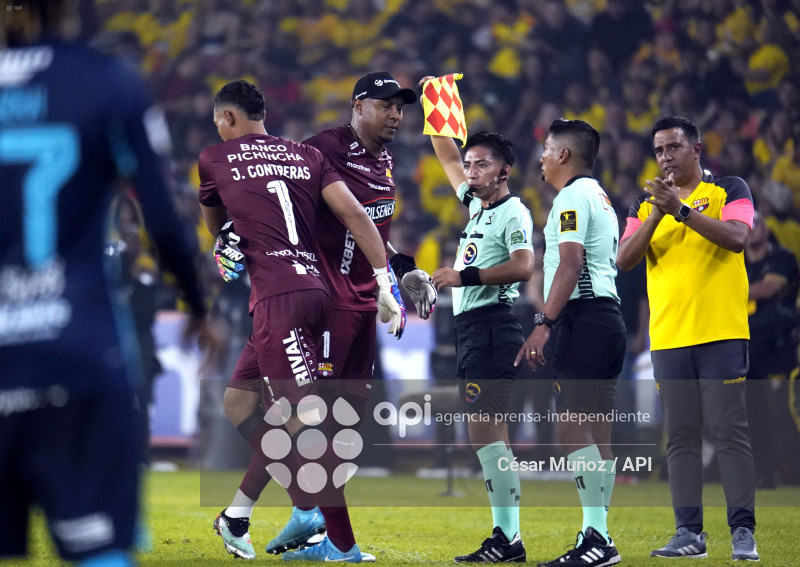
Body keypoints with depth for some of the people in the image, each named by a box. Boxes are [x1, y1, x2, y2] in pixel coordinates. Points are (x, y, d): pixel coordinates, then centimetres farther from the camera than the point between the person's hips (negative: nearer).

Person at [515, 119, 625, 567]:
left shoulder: (573, 196, -8)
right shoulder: (601, 198, 23)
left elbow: (570, 264, -18)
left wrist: (544, 324, -22)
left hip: (584, 318, -10)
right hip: (608, 317, 10)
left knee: (571, 425, -14)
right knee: (596, 430, 10)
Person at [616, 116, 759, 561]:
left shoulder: (729, 190, 2)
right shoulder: (646, 204, 13)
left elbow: (737, 238, -16)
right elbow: (624, 260, 1)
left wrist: (682, 209, -23)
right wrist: (657, 214, -13)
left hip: (721, 333, -4)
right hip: (668, 337, 4)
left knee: (731, 432, -5)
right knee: (681, 438, 5)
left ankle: (743, 531, -4)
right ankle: (690, 533, 7)